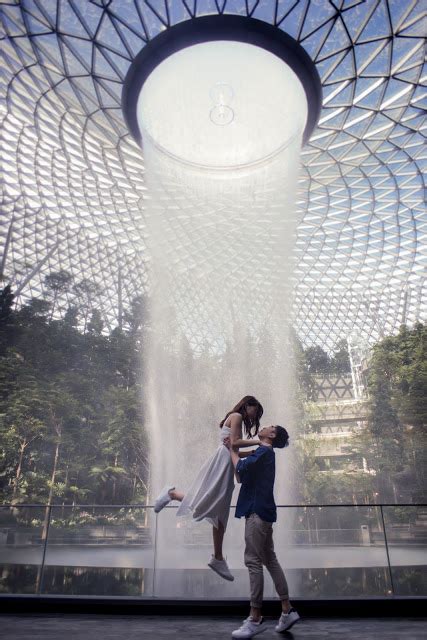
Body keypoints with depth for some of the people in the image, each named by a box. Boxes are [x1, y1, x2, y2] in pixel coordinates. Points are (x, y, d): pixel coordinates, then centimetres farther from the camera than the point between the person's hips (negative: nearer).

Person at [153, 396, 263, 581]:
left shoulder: (237, 421, 26)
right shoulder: (236, 416, 0)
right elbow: (234, 443, -13)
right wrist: (258, 441, -9)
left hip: (227, 468, 10)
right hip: (221, 463, -10)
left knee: (220, 515, 9)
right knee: (201, 507, -16)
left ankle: (218, 558, 14)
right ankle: (172, 493, 5)